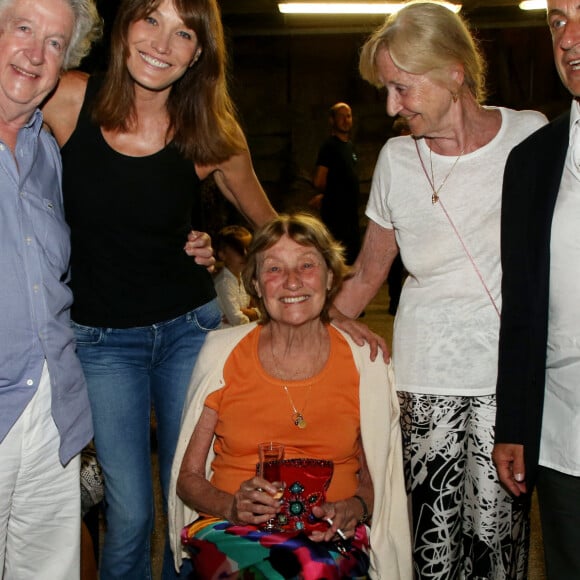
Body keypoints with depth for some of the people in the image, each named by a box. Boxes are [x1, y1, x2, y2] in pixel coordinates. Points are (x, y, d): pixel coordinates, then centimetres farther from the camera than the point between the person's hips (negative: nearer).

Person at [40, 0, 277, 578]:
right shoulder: (66, 100, -10)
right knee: (129, 512, 2)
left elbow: (272, 230, 5)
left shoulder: (210, 137, -8)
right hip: (101, 339, -1)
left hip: (190, 329, 1)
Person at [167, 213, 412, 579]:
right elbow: (188, 477, 7)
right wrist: (232, 506, -13)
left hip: (328, 538, 1)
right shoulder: (222, 353, 2)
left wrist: (354, 509, -9)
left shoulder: (365, 362, 3)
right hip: (230, 530, 0)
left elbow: (373, 479, 13)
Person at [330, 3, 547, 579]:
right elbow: (366, 275, 14)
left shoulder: (531, 136, 0)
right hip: (426, 375, 1)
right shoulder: (396, 158, 5)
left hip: (511, 375, -1)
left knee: (497, 529, -4)